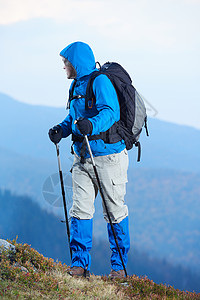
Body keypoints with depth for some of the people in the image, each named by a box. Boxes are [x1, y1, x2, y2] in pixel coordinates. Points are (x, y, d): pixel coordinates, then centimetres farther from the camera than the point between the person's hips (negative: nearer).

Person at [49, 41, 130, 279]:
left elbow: (109, 112, -26)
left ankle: (119, 266, 8)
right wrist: (62, 129, 3)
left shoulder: (100, 81, -12)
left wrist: (91, 125, -45)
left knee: (115, 211, 0)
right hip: (83, 158, 8)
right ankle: (79, 263, 5)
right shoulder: (77, 85, 15)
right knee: (80, 209, 2)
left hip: (107, 155, -8)